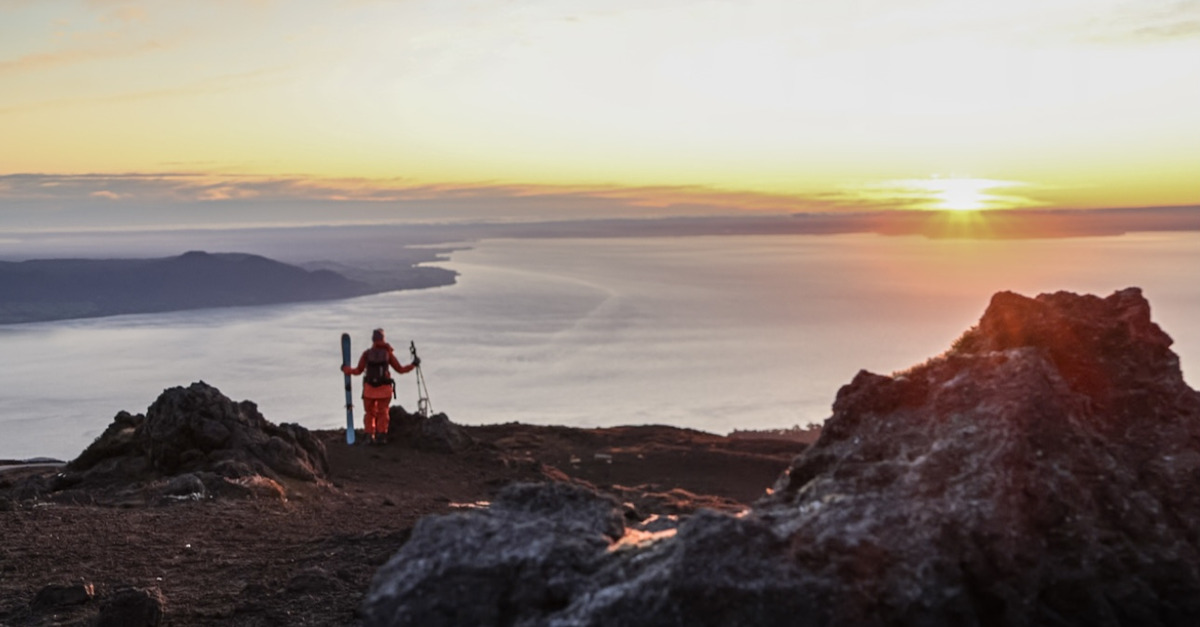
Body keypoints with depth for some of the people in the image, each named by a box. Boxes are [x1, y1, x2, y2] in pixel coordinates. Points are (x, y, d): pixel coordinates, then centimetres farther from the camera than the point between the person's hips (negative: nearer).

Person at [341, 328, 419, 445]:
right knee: (382, 412, 8)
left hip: (369, 388, 1)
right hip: (384, 388, -1)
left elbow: (358, 371, 4)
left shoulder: (366, 353, 2)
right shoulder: (388, 353, 1)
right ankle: (381, 436, 2)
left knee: (370, 413, 10)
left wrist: (346, 369, 21)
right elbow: (400, 369, 4)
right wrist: (413, 364, 16)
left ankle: (370, 436, 2)